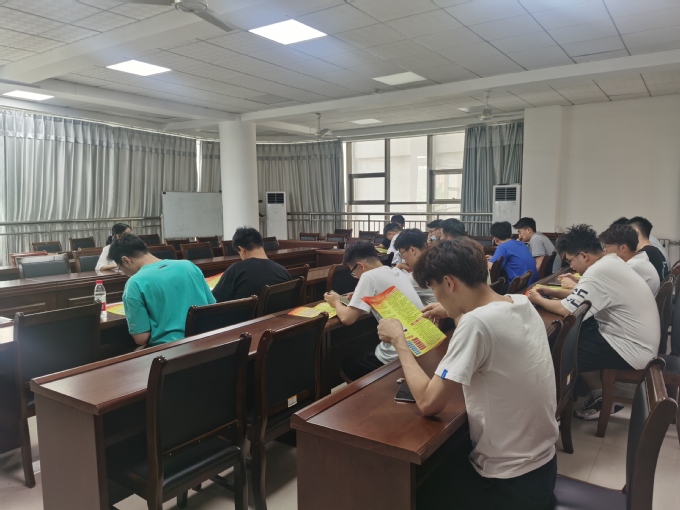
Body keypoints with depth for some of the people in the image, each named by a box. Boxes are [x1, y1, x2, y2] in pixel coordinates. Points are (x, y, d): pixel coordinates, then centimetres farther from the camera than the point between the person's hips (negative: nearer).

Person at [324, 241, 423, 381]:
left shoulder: (369, 276, -14)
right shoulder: (398, 272, 9)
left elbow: (347, 318, -15)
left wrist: (336, 302, 5)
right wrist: (360, 297, 18)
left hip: (400, 355, -8)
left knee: (345, 367, 18)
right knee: (364, 355, 32)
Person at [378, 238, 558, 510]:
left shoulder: (476, 323, -30)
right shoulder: (522, 303, -4)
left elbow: (428, 403, -23)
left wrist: (398, 340, -13)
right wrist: (457, 312, 16)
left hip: (509, 483, -7)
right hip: (541, 466, 8)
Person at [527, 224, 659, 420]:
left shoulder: (598, 272, -25)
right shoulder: (611, 262, 5)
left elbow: (567, 309, -22)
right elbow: (583, 296, 16)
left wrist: (539, 300, -5)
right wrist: (554, 292, 8)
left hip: (633, 351, -9)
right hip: (639, 340, 9)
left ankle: (602, 399, 15)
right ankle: (602, 391, 19)